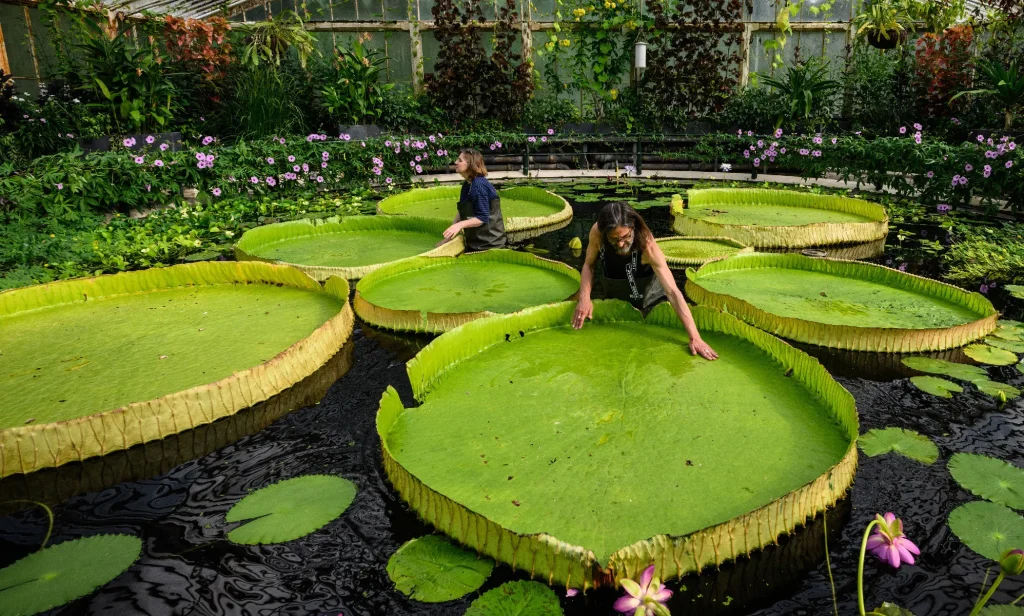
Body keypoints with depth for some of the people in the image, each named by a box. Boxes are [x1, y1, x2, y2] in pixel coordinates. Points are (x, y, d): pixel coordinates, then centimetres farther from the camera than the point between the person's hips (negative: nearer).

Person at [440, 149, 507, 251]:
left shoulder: (479, 185, -20)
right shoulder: (467, 184, 9)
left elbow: (482, 218, -24)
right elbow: (461, 212, 13)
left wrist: (460, 225, -35)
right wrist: (449, 235, 8)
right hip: (475, 241, 9)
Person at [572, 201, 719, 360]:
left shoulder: (648, 247, -39)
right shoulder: (597, 232, -30)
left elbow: (673, 292, -41)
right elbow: (589, 265, -12)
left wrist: (695, 338, -46)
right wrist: (584, 297, -31)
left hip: (648, 299, -3)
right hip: (614, 299, 3)